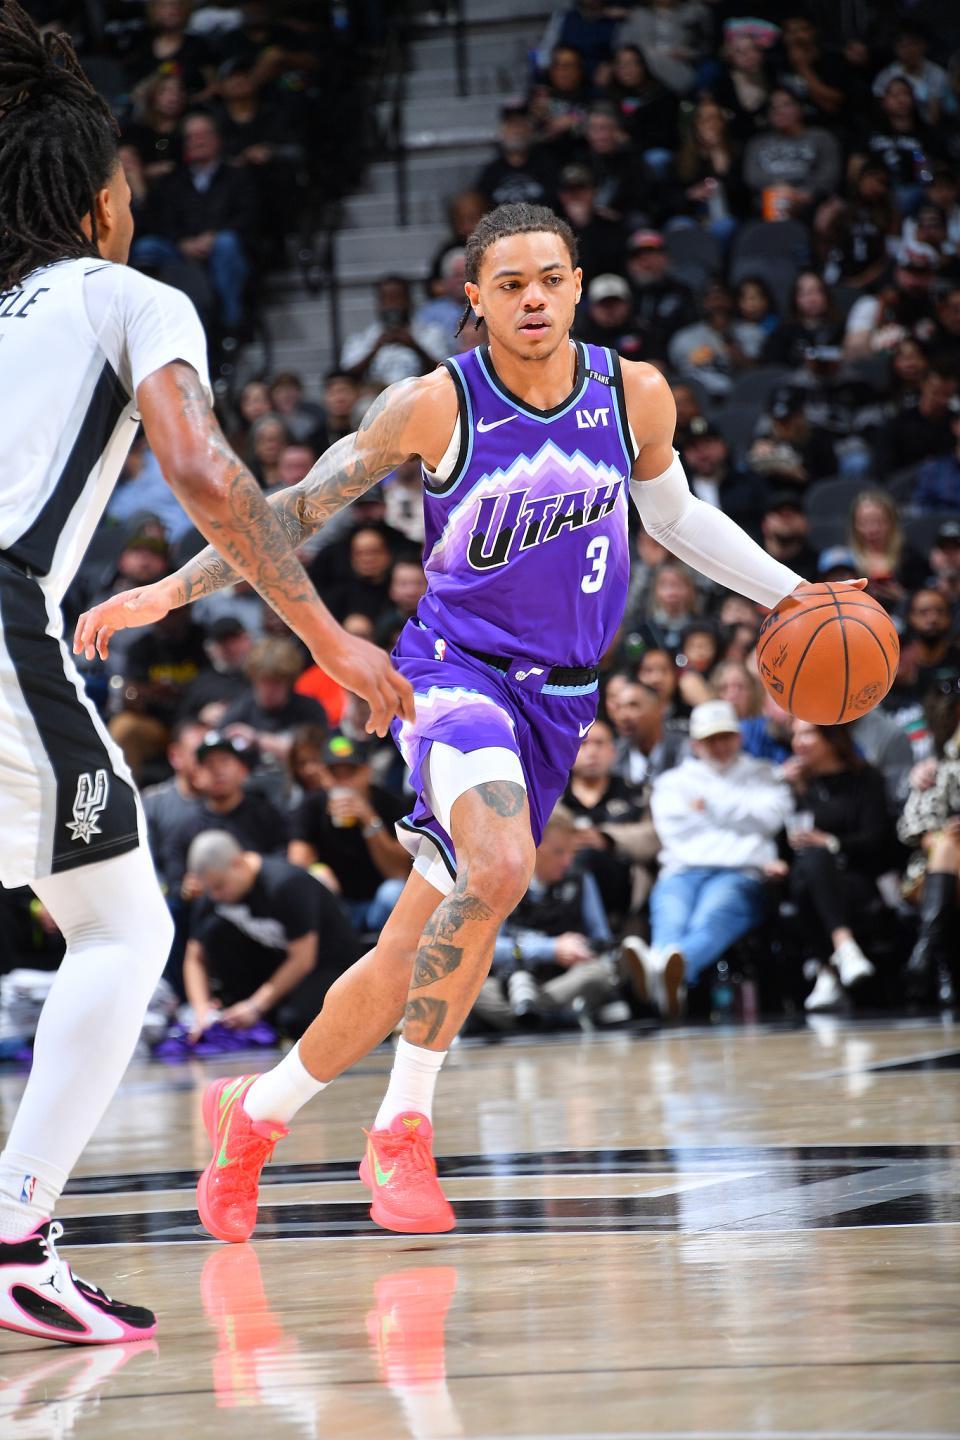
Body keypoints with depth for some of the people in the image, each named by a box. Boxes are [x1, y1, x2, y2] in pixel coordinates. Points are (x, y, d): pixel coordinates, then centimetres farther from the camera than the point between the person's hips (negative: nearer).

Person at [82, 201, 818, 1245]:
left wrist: (791, 594, 13)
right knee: (498, 867, -33)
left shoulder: (635, 396, -1)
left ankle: (253, 1110, 26)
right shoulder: (434, 406, -12)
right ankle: (403, 1129, -21)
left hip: (559, 698, 4)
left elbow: (673, 514, 18)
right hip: (455, 667, -4)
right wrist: (170, 590, -10)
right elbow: (302, 506, -3)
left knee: (413, 960, 5)